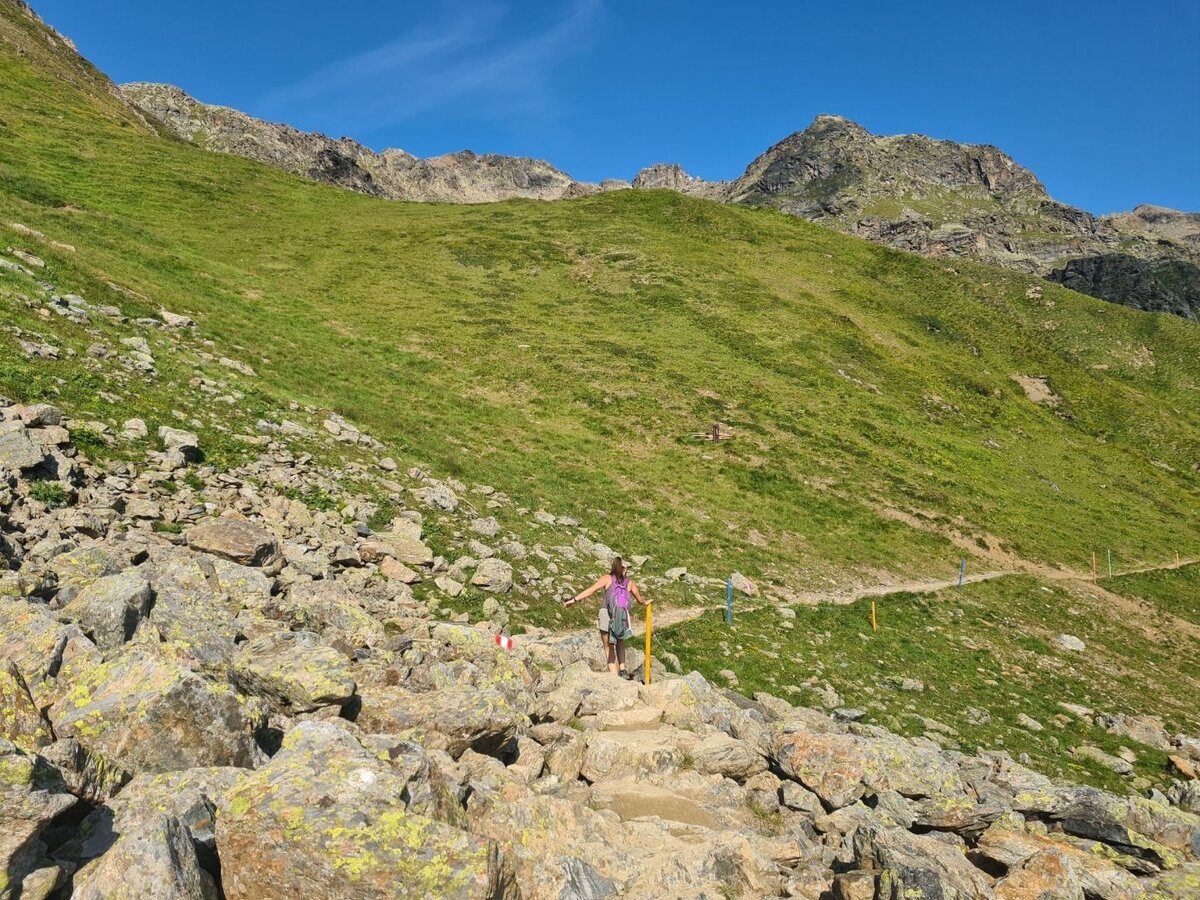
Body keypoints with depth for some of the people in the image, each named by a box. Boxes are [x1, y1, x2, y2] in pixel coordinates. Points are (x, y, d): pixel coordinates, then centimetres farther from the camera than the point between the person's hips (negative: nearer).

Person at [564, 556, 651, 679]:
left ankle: (615, 675, 2)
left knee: (609, 647, 9)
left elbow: (591, 590, -3)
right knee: (620, 642, 27)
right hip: (622, 617, 2)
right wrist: (646, 603, 43)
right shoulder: (630, 583, 14)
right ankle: (622, 670, 13)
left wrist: (574, 599, -4)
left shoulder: (607, 578, 8)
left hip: (607, 616, -2)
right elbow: (640, 600, 21)